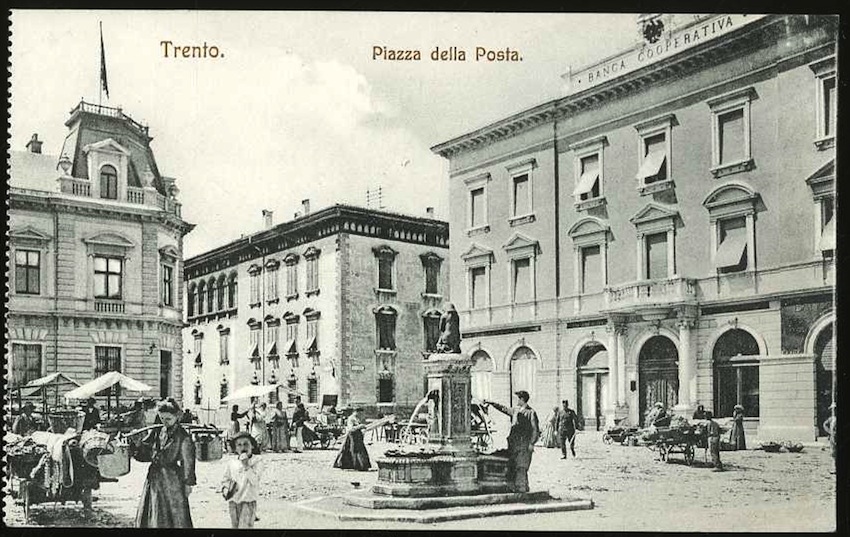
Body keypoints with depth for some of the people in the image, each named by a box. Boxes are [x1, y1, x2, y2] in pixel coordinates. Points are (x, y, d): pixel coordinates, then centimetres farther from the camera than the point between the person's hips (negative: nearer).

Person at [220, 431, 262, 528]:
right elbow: (225, 479, 16)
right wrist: (225, 488, -3)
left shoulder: (256, 462, -8)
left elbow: (255, 482, -20)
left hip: (248, 501, -4)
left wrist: (246, 466, -24)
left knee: (245, 526, -11)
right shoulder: (231, 463, 2)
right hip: (233, 501, 4)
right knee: (234, 526, 15)